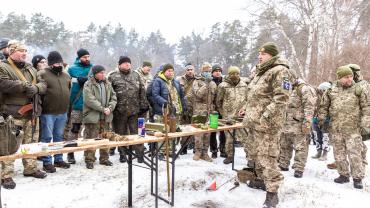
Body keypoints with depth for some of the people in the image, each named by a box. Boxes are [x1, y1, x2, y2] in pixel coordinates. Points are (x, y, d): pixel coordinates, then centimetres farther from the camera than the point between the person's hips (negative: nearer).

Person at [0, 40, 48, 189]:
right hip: (13, 114, -6)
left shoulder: (30, 68, 18)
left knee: (30, 142, 15)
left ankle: (30, 168, 28)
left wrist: (36, 88, -10)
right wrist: (25, 86, -19)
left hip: (31, 113, 7)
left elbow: (43, 84, 12)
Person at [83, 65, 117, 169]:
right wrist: (102, 109, -18)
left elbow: (113, 98, 9)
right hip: (92, 116, -5)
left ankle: (104, 158, 26)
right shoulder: (88, 85, -6)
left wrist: (110, 108, -8)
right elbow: (90, 100, -17)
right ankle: (89, 160, 13)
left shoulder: (107, 84, 10)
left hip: (106, 117, 5)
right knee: (91, 139, 0)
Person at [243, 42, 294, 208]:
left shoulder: (280, 71, -12)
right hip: (255, 122, 9)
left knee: (267, 157, -7)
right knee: (258, 154, 20)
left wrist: (265, 118, -24)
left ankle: (272, 193, 3)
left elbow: (280, 99, -21)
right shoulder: (261, 72, 17)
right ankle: (261, 179, 37)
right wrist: (249, 116, 20)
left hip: (266, 124, -9)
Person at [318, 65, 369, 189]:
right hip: (335, 128, 3)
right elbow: (324, 106, 13)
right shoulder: (331, 90, 6)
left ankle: (357, 178, 9)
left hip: (352, 128, -3)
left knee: (354, 153, -3)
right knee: (339, 153, 11)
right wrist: (321, 119, 8)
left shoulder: (359, 90, 1)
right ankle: (344, 175, 25)